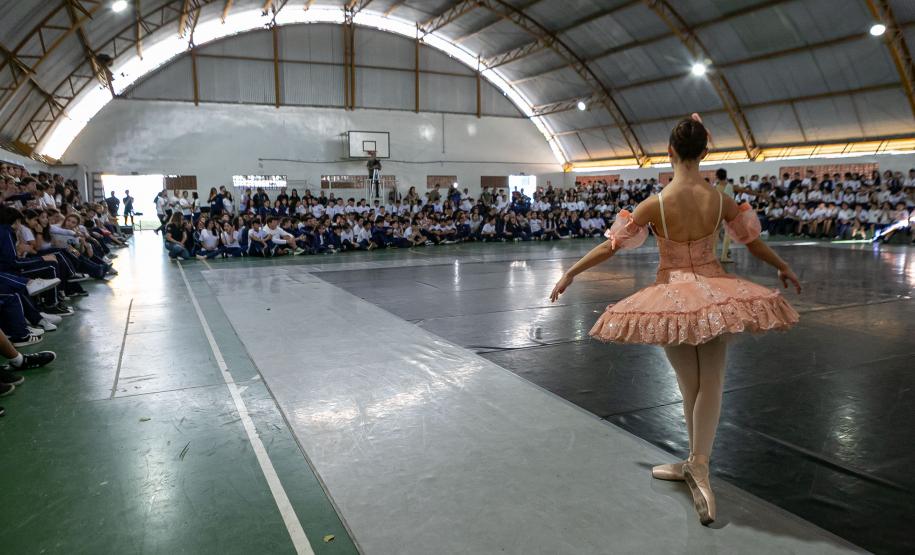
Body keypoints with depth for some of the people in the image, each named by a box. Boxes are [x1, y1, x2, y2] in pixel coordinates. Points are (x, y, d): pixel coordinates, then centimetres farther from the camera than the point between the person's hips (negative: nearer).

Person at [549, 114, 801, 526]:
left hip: (671, 297, -1)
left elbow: (611, 245, -7)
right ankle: (698, 464, 6)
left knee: (691, 385, 13)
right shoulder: (720, 200, -5)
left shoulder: (655, 203, -14)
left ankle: (698, 464, 27)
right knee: (710, 382, 9)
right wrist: (785, 268, 29)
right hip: (715, 294, 2)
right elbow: (754, 244, 9)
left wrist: (570, 274, 5)